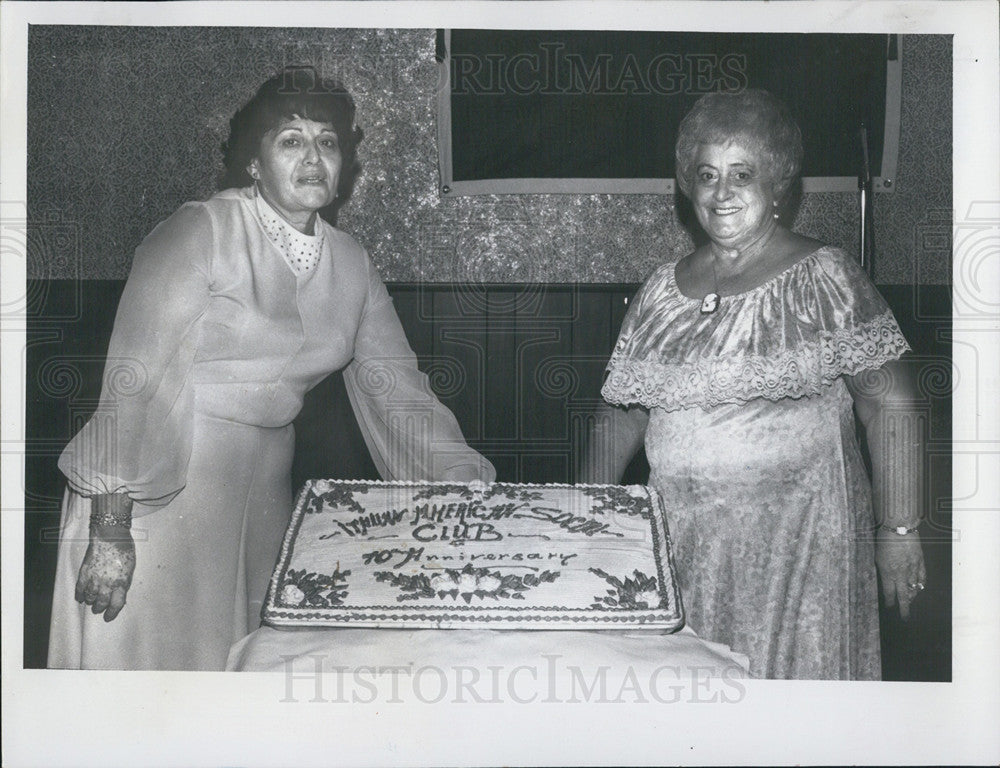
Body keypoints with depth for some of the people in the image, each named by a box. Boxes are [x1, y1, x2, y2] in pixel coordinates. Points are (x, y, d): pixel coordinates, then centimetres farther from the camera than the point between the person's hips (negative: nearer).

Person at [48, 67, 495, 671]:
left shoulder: (350, 264, 6)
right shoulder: (201, 234, -12)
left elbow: (400, 389, 8)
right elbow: (132, 378, -16)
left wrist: (478, 491, -1)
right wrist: (109, 531, -20)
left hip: (263, 486, 6)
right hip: (160, 481, -5)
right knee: (150, 652, 0)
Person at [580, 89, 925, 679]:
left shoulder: (826, 281, -4)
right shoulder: (662, 292, 8)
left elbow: (891, 409, -7)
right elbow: (622, 413, 13)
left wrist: (899, 532, -10)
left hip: (797, 539, -3)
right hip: (682, 537, 4)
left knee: (789, 668, 2)